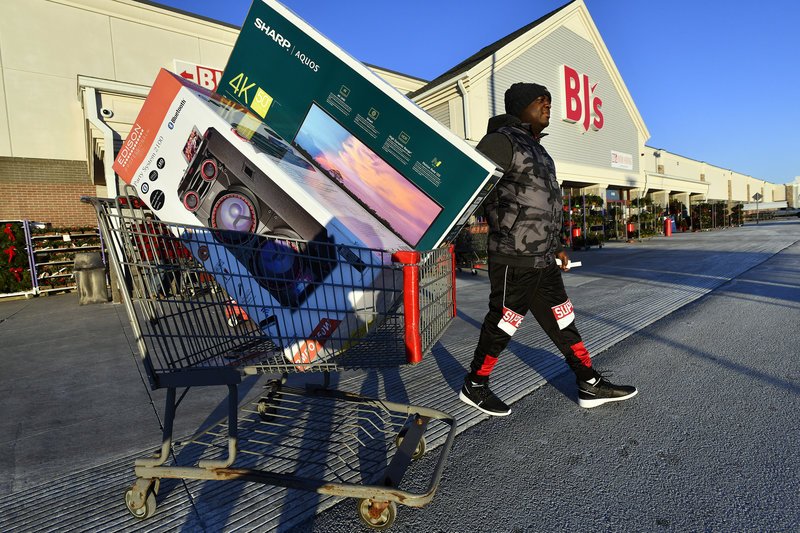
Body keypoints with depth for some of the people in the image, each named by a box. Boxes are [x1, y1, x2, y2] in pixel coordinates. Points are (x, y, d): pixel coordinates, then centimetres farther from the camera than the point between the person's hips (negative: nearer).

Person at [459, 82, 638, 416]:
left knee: (562, 323, 15)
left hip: (543, 262, 10)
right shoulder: (503, 141, -9)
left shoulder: (537, 150, 21)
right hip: (514, 261, -10)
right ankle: (474, 387, 20)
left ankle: (591, 386, 28)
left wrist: (554, 247, 25)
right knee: (501, 325, 1)